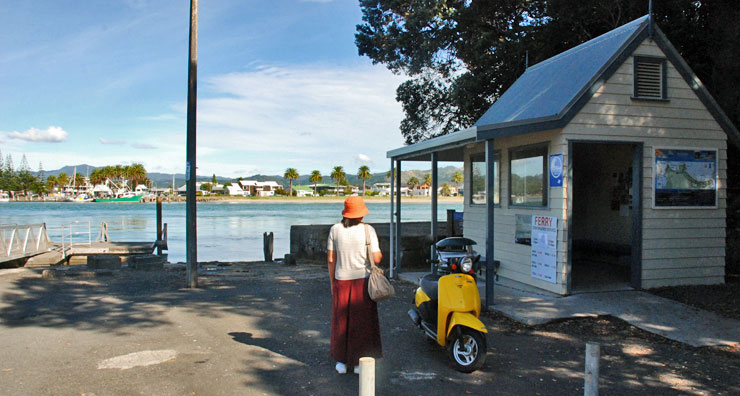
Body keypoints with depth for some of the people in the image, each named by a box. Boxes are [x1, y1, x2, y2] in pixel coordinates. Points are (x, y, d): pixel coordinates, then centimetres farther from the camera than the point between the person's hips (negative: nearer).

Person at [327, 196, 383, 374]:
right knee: (362, 322, 11)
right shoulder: (368, 230, -9)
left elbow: (331, 259, 0)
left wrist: (332, 282, 11)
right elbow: (376, 259, -11)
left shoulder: (335, 229, -3)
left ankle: (342, 362, 22)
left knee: (341, 321, 15)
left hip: (341, 281, 2)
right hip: (362, 281, -2)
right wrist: (380, 253, 12)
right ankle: (359, 362, 17)